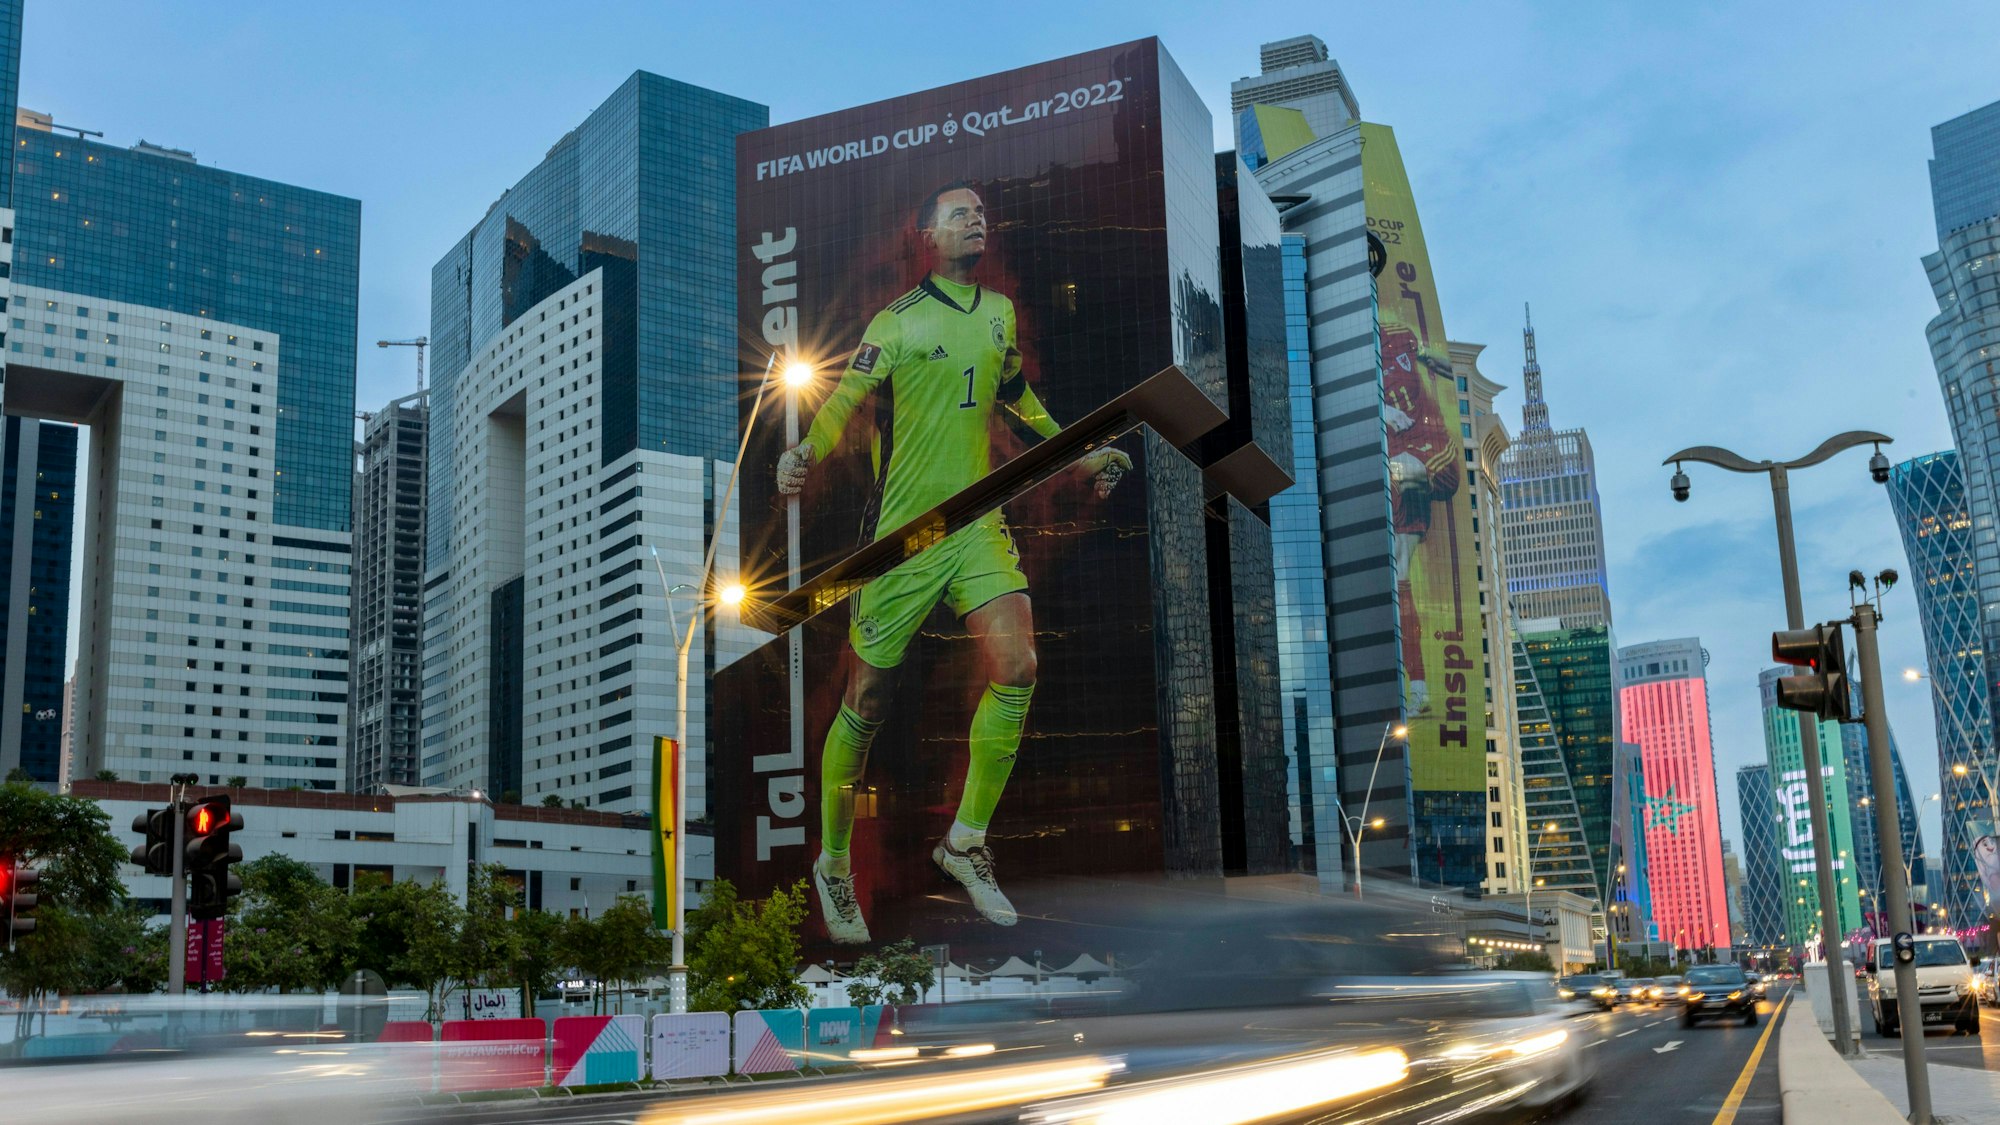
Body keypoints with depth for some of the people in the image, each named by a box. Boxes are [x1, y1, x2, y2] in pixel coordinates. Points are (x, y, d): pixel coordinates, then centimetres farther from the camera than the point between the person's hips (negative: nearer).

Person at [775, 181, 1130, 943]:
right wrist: (805, 454, -32)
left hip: (979, 522, 5)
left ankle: (965, 842, 2)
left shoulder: (999, 312, 13)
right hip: (901, 530, -4)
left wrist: (1076, 457, 28)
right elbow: (843, 400, -13)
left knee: (1016, 667, -15)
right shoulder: (896, 323, -5)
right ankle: (833, 864, 21)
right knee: (868, 699, 1)